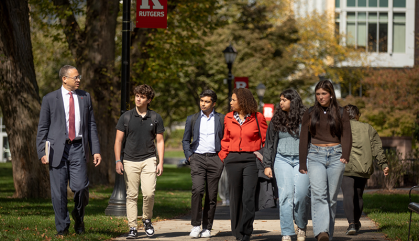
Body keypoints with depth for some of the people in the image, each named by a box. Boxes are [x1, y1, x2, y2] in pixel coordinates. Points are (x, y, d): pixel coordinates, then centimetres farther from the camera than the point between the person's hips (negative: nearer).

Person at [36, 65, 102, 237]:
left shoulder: (85, 97, 12)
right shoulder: (50, 99, 4)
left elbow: (91, 125, 12)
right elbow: (43, 128, 5)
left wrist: (96, 150, 5)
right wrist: (42, 152, -4)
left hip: (78, 147, 1)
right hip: (57, 150, -1)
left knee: (80, 186, -11)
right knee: (58, 191, -1)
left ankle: (78, 216, 18)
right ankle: (62, 227, 12)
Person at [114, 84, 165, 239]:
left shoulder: (155, 118, 6)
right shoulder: (126, 117, 3)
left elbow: (160, 141, 8)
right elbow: (118, 140, 4)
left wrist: (161, 162, -1)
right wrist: (118, 161, -5)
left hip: (149, 160, 0)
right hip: (130, 161, 0)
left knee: (149, 193, -12)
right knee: (131, 196, -1)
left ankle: (147, 220, 12)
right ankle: (132, 228, 3)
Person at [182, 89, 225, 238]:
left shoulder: (221, 119, 8)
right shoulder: (192, 119, 12)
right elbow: (185, 140, 17)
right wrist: (189, 156, 5)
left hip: (215, 159, 0)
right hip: (197, 159, 0)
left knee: (212, 195, 0)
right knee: (197, 190, -19)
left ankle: (207, 228, 8)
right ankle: (195, 225, -13)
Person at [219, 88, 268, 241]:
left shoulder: (257, 118, 0)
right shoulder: (228, 118, 11)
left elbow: (266, 140, 5)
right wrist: (223, 155, 7)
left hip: (251, 160, -3)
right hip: (233, 159, 3)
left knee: (248, 197, -11)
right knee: (235, 197, 5)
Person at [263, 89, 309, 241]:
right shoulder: (276, 120, 12)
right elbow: (269, 143, 16)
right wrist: (267, 165, 9)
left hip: (302, 160, -2)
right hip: (282, 160, 2)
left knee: (301, 194, -12)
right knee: (285, 195, -8)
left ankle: (302, 227, 12)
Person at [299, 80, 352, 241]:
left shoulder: (341, 114, 9)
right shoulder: (309, 114, 11)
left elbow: (347, 137, 5)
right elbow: (303, 139, 11)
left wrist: (345, 156, -11)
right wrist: (302, 164, 7)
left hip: (335, 156, 1)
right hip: (315, 156, -1)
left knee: (332, 197, 1)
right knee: (318, 194, -20)